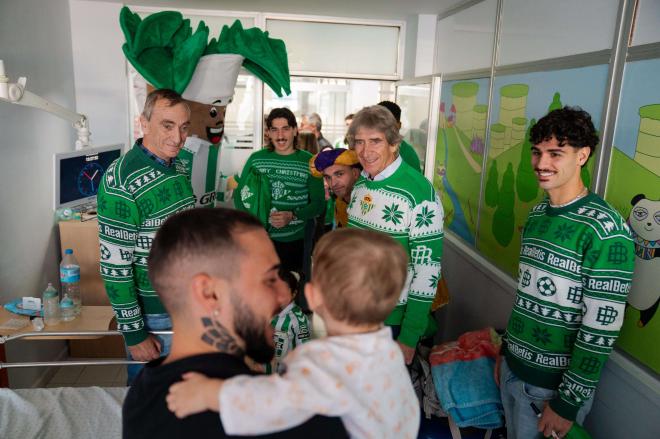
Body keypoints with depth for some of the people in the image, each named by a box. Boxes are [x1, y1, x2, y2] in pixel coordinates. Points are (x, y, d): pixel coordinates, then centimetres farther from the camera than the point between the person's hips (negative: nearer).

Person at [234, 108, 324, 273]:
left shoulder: (309, 162, 0)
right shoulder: (256, 159, 4)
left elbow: (318, 204, 0)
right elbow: (240, 195, 9)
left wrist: (293, 216, -16)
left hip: (296, 242, -1)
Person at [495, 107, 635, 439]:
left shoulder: (606, 229, -19)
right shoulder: (536, 214, 3)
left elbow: (601, 327, -19)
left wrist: (568, 401, -15)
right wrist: (506, 349, 15)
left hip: (554, 383, -6)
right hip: (513, 369, 6)